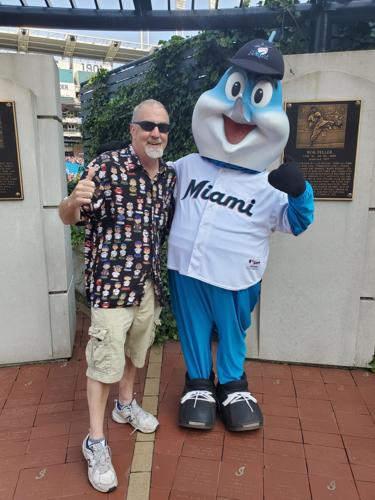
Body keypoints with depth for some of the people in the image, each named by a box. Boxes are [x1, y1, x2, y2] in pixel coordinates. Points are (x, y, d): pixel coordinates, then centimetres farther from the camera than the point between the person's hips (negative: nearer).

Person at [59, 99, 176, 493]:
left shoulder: (170, 176, 6)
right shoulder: (108, 165, -13)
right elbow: (68, 218, -17)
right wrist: (74, 200, -38)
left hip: (149, 282, 6)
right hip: (111, 282, -6)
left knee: (135, 350, 22)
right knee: (105, 361, 2)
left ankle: (125, 405, 47)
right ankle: (95, 441, 23)